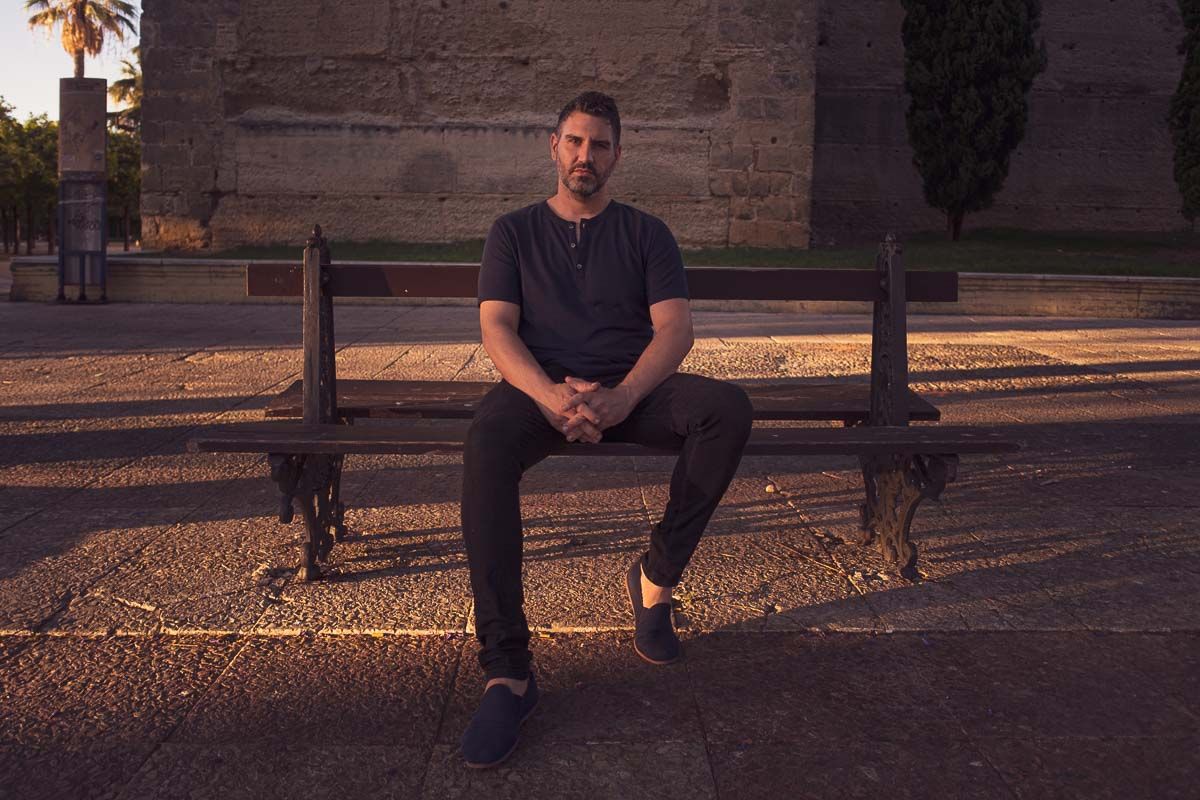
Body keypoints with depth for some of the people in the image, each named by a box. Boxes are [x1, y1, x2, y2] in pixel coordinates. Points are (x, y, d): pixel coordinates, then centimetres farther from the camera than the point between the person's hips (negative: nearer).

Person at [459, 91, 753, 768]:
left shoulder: (646, 233, 15)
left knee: (729, 407, -29)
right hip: (541, 387, -1)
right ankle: (508, 670, -36)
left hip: (632, 389, 1)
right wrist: (551, 396, -20)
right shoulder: (515, 232, 15)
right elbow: (497, 329, 1)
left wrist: (621, 397, -20)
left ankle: (657, 579, -14)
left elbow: (675, 328, 1)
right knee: (487, 439, -36)